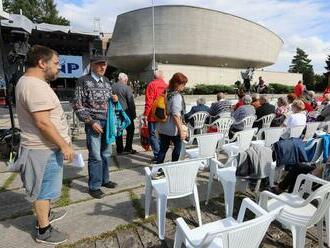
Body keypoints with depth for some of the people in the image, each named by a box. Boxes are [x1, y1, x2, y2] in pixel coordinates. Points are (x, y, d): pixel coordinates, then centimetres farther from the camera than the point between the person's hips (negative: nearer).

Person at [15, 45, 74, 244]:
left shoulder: (28, 81, 12)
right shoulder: (35, 86, -23)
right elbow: (43, 122, -28)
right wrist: (64, 146, -22)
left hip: (44, 146, 10)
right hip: (45, 148, -10)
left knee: (44, 188, 25)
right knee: (44, 190, 5)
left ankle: (45, 214, 44)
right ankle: (44, 231, 23)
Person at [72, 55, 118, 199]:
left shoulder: (106, 81, 12)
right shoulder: (83, 81, -6)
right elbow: (77, 105, -9)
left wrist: (114, 99, -2)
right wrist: (91, 122, -14)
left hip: (108, 122, 6)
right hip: (94, 123, -6)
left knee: (106, 154, 14)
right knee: (95, 156, -1)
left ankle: (104, 180, 31)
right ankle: (94, 186, 16)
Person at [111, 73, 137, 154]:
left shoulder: (112, 87, 4)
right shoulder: (127, 87, -11)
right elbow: (131, 102, -11)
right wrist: (133, 113, -3)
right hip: (125, 112, -5)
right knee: (130, 130, 9)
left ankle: (119, 149, 16)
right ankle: (128, 148, 9)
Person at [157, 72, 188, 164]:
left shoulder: (167, 93, 8)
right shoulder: (177, 96, -16)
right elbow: (176, 115, -23)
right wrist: (181, 130, -21)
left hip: (163, 127, 7)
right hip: (173, 129, -7)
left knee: (163, 149, 13)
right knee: (178, 146, 14)